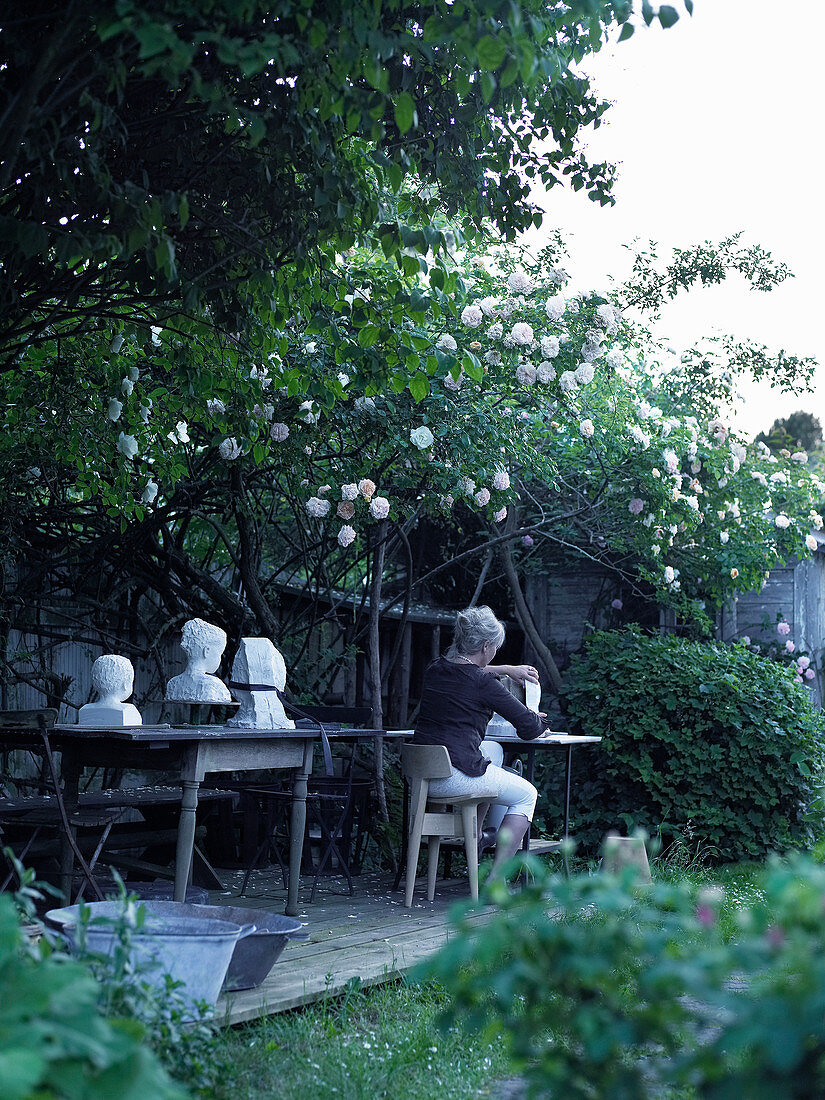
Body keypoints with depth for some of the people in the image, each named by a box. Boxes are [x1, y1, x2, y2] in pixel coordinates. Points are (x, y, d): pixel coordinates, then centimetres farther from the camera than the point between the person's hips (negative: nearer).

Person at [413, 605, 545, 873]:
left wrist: (506, 669, 37)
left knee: (494, 749, 33)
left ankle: (476, 838, 38)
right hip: (454, 777, -8)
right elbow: (529, 727, -4)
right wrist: (537, 719, 19)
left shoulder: (435, 669, 9)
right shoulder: (483, 684, -12)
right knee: (527, 795, 14)